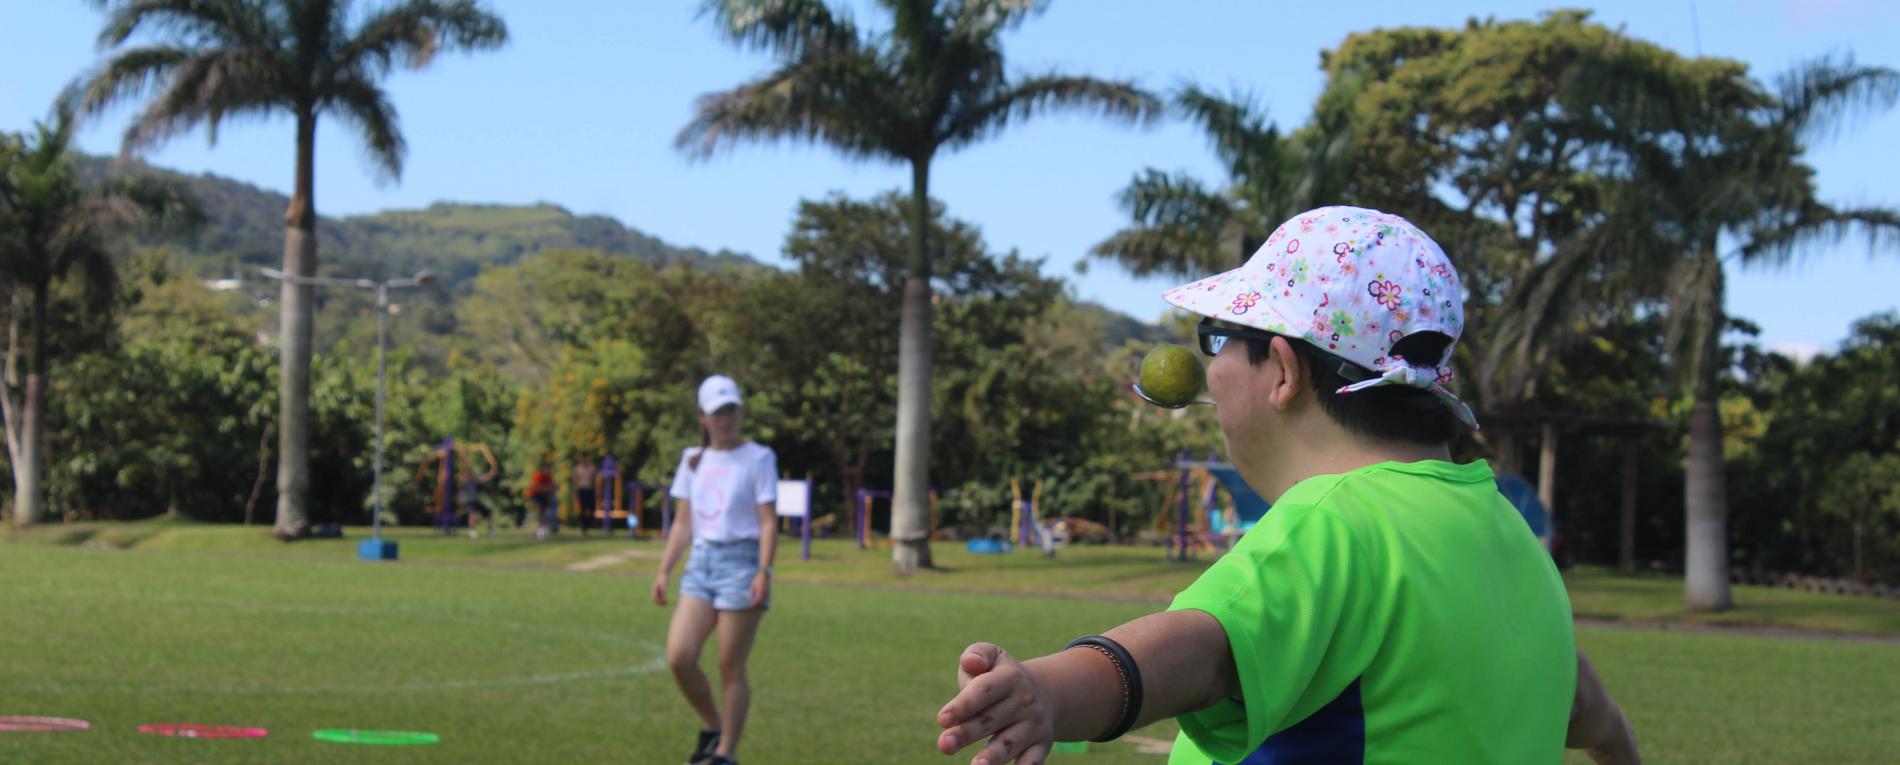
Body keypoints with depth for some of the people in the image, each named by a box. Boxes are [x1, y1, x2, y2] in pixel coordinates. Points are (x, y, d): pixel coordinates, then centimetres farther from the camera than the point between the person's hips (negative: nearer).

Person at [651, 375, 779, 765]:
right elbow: (683, 522, 16)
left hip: (741, 561, -5)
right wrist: (664, 570, 10)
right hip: (701, 561, 5)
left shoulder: (758, 459, -3)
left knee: (731, 669, -2)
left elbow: (768, 523, -7)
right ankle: (711, 727, 14)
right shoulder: (693, 460, 13)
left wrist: (764, 572, -18)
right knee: (679, 657, -9)